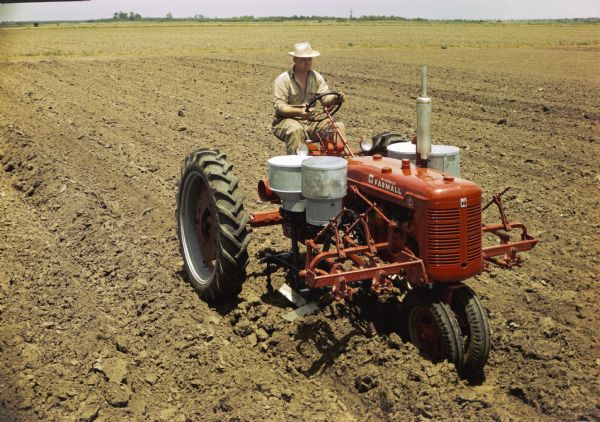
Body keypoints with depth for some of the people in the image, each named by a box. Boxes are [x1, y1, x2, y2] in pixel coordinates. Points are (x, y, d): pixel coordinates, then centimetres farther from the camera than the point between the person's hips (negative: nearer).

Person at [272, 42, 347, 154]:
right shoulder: (283, 79, -7)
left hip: (311, 120, 5)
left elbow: (325, 97, -1)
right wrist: (299, 112, -32)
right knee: (296, 129, -38)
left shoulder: (316, 77, 9)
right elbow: (279, 106, -15)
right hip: (288, 119, -5)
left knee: (339, 126, -14)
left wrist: (336, 99, -26)